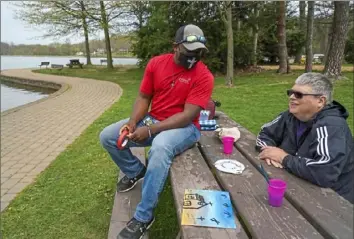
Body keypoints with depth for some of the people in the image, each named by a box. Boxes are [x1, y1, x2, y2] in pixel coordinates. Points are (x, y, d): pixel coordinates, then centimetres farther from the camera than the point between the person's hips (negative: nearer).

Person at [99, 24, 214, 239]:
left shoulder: (204, 76, -15)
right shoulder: (156, 63, -1)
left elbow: (187, 116, -21)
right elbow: (144, 97, 4)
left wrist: (150, 130, -27)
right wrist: (133, 122, -16)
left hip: (184, 127, -5)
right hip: (152, 119, 6)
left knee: (160, 147, -38)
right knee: (107, 136, -5)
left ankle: (144, 217, -19)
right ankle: (135, 171, 22)